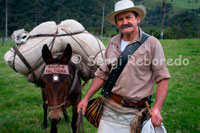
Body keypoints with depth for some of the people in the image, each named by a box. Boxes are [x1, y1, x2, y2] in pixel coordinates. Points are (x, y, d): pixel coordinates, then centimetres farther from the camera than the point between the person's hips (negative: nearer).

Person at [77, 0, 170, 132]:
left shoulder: (152, 43, -7)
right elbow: (103, 74, 13)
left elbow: (162, 78, -8)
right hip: (109, 108, 4)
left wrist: (157, 108, -19)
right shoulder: (113, 42, 7)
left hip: (134, 112, -3)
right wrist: (86, 98, 8)